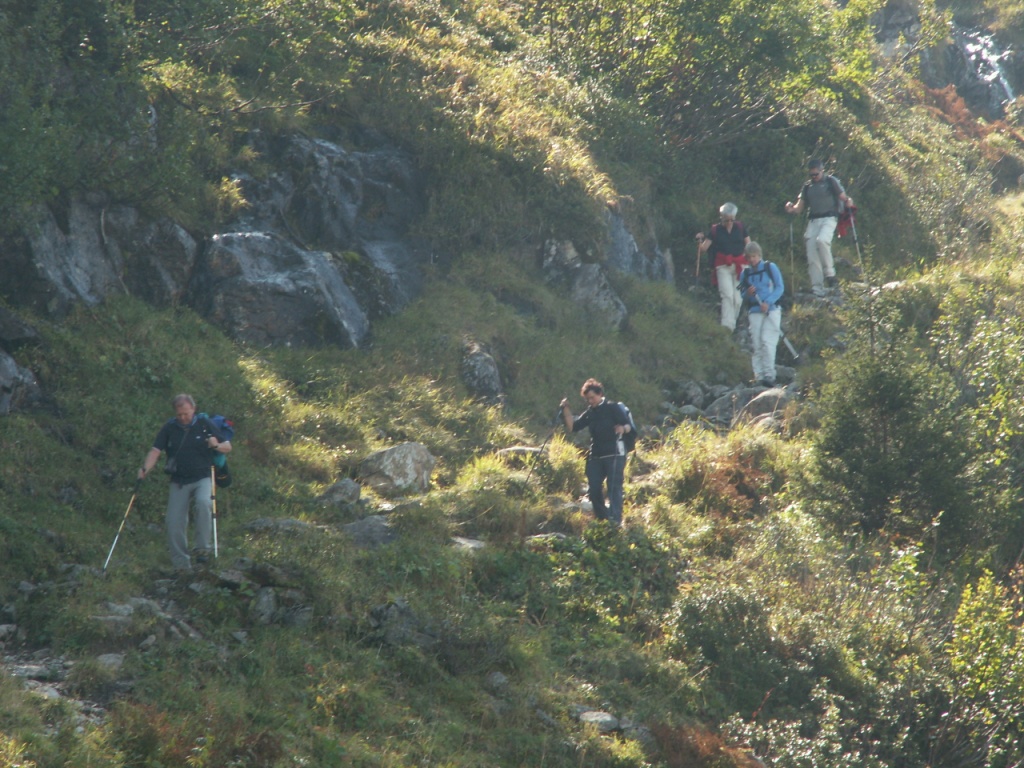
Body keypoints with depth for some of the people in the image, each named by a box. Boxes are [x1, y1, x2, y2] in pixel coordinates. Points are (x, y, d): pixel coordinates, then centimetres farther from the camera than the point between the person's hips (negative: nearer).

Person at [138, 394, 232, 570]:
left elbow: (228, 447, 6)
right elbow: (155, 451, -4)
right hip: (179, 481, 2)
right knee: (174, 522, -3)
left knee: (203, 502, -32)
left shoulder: (205, 425, 2)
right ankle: (181, 564, 9)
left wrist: (217, 446, -17)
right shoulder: (169, 429, 4)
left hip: (202, 478, -2)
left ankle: (202, 548, -24)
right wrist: (146, 468, -22)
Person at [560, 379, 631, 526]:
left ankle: (615, 521, -21)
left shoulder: (612, 408, -2)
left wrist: (623, 428, -30)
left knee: (614, 487, -13)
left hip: (614, 454, -7)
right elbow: (572, 427, 11)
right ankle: (601, 517, 18)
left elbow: (628, 425, -7)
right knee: (593, 489, 4)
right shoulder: (590, 413, 15)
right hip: (595, 456, 7)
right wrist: (566, 410, -1)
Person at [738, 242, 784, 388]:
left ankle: (769, 375, -14)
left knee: (767, 341, -15)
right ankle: (759, 376, -2)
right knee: (756, 345, -3)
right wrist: (748, 293, -8)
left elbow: (780, 287, -1)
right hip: (754, 312, 3)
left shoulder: (770, 268, 3)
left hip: (771, 310, -3)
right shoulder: (745, 273, 12)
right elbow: (743, 296, 16)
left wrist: (768, 302, -14)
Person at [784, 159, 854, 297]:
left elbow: (843, 196, 1)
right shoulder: (807, 187, 17)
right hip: (813, 221, 5)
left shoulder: (831, 182, 5)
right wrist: (792, 209, -7)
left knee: (821, 240, -32)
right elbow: (799, 207, 15)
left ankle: (829, 273, -17)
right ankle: (817, 289, -3)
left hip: (829, 218, -5)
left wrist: (848, 201, -22)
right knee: (812, 256, -5)